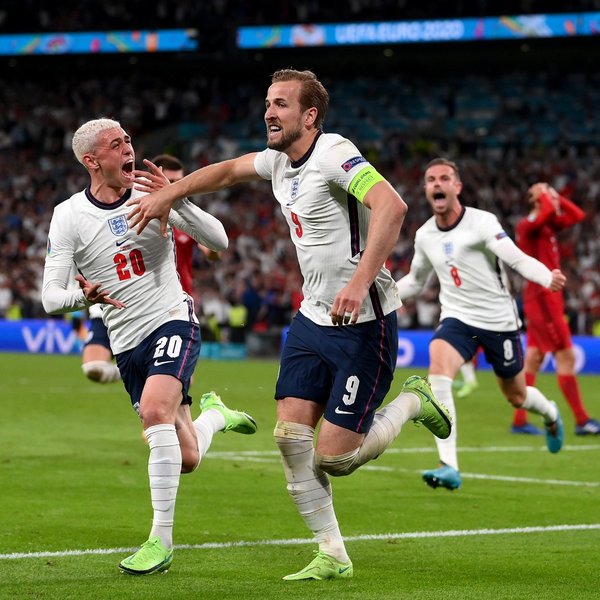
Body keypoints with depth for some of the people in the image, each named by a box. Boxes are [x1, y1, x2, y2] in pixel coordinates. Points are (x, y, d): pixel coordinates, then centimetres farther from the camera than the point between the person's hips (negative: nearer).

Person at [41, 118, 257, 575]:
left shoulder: (152, 192, -5)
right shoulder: (69, 216, -5)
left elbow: (219, 241, -9)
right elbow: (51, 296, -9)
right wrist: (83, 296, -32)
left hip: (174, 320, -2)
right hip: (128, 343, 2)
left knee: (155, 409, -29)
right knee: (186, 459, 3)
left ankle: (161, 540, -22)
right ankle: (212, 414, 41)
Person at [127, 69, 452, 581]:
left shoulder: (334, 153, -18)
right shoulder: (278, 160, 9)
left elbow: (391, 207, -33)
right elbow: (226, 171, 29)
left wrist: (359, 283, -40)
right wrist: (168, 193, 19)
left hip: (363, 323, -8)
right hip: (313, 318, 8)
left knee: (334, 457, -9)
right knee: (290, 436, -2)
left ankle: (412, 402, 18)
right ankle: (332, 556, 9)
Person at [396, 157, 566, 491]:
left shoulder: (482, 223, -15)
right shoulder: (424, 236, 2)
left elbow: (518, 259, -24)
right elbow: (416, 281, 19)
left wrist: (548, 278, -44)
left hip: (499, 321, -3)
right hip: (458, 318, 3)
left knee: (517, 397, 12)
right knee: (438, 371, -28)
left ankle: (551, 415, 53)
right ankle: (449, 467, -30)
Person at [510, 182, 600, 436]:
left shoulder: (548, 225, 14)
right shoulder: (527, 225, -12)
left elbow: (577, 215, 16)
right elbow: (549, 212, -31)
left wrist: (556, 196, 9)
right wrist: (544, 196, -13)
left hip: (548, 297, 9)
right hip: (542, 297, -9)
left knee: (533, 358, 8)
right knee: (565, 356, -8)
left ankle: (519, 421, 9)